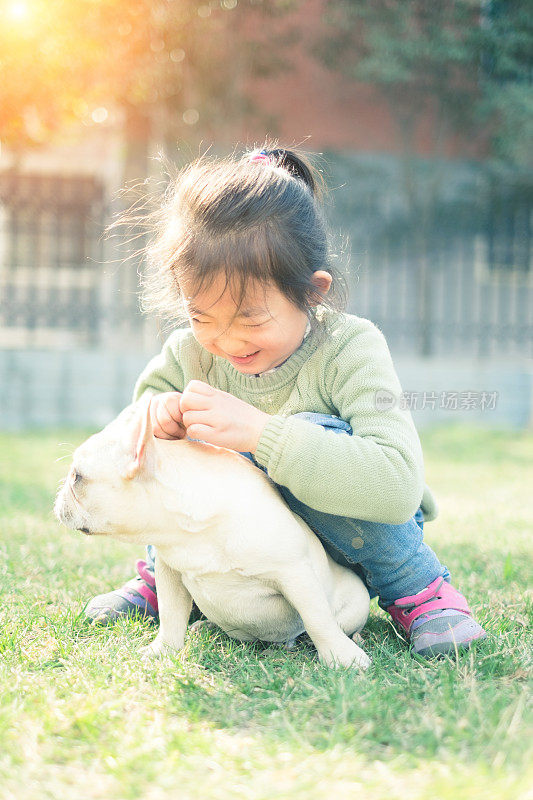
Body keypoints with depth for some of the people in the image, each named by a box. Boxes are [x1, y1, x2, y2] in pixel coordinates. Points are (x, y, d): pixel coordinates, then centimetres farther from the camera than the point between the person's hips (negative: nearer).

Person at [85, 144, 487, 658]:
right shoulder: (192, 351, -13)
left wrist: (261, 432, -48)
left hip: (356, 534, -4)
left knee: (313, 433, -35)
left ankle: (417, 590, -12)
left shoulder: (350, 348, -28)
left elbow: (398, 486, -41)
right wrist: (159, 412, -21)